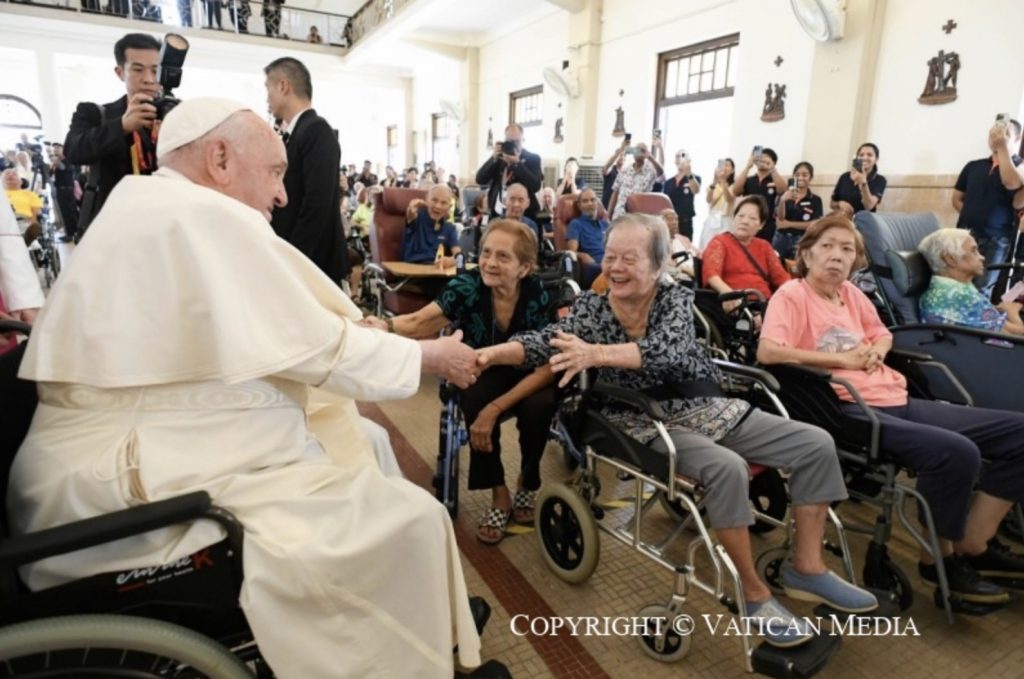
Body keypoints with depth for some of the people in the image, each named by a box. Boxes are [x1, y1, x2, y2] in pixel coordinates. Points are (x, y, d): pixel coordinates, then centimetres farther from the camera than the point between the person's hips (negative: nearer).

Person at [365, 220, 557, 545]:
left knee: (539, 406, -31)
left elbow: (547, 366, -23)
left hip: (525, 378, 0)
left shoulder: (538, 296, -22)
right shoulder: (467, 286, -20)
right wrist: (385, 325, -56)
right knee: (476, 400, -32)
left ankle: (527, 484, 0)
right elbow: (419, 323, -32)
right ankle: (499, 495, -11)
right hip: (480, 376, 1)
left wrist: (496, 408, -34)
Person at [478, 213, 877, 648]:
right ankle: (755, 595, -12)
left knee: (817, 445, -4)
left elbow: (667, 349, -27)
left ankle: (806, 569, 8)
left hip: (710, 409, 4)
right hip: (650, 425, -3)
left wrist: (596, 354, -41)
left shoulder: (677, 298, -6)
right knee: (727, 468, -32)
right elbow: (543, 343, -19)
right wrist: (489, 354, -38)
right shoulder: (590, 310, -5)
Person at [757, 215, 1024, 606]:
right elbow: (767, 352, -22)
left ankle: (973, 546, 12)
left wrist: (876, 352, 6)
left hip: (897, 400, 9)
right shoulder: (792, 295, -7)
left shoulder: (850, 293, 16)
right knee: (956, 452, -30)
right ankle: (940, 560, -2)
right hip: (849, 409, -9)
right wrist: (841, 359, -15)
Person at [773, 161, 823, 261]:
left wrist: (789, 224, -6)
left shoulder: (816, 200, 3)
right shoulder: (784, 196, 4)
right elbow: (779, 222, -6)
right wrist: (782, 201, -21)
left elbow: (814, 224, -4)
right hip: (781, 239, 1)